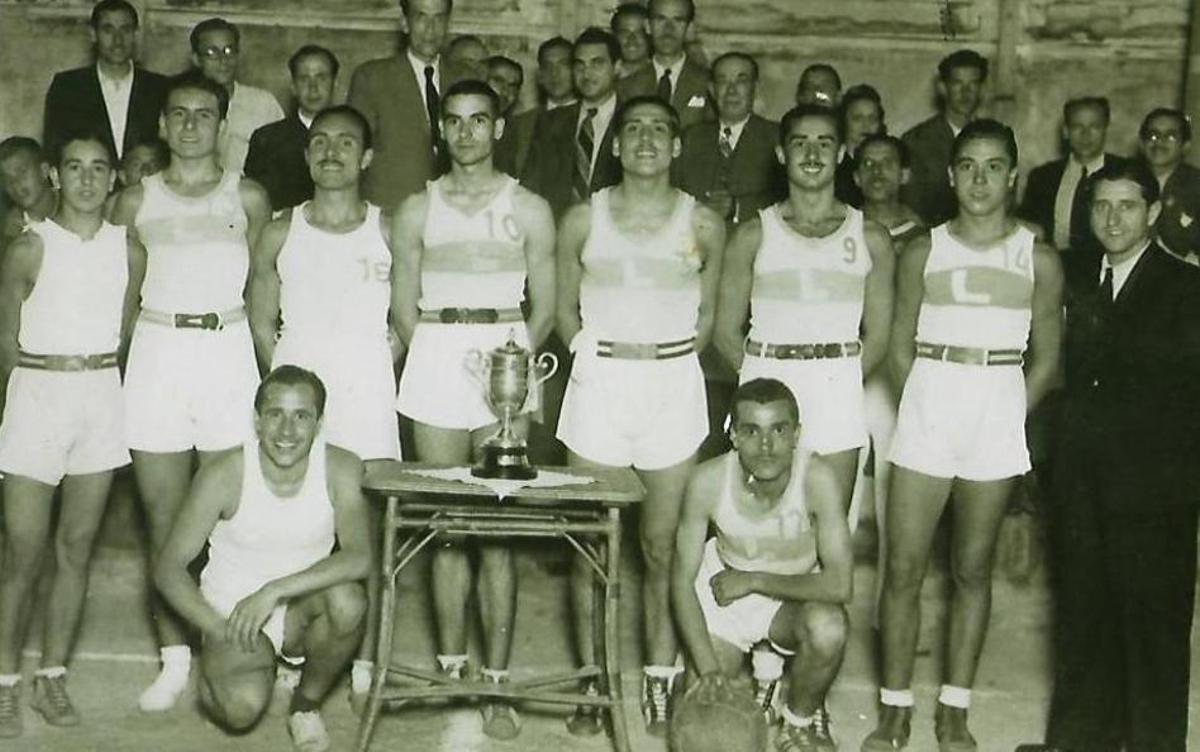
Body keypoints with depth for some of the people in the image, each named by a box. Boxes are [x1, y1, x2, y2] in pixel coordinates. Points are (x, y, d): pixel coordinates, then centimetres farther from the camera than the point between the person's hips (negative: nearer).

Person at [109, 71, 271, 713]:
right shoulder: (135, 201, 9)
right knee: (162, 513, 2)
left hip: (228, 351, -1)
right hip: (156, 351, 1)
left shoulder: (247, 197, 8)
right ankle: (174, 656, 8)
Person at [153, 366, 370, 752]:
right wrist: (218, 630, -22)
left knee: (347, 599, -32)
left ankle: (306, 702, -3)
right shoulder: (224, 474, -17)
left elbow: (358, 557, -26)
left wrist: (275, 591, -33)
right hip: (232, 614, -2)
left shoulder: (340, 468, -15)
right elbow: (169, 568, -11)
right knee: (242, 707, -30)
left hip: (300, 610, 2)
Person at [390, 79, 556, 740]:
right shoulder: (417, 210, 13)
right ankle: (450, 667, 10)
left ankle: (496, 679, -2)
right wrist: (430, 358, 1)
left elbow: (545, 307, 8)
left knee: (497, 528, -5)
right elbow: (403, 307, 13)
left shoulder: (528, 210, 9)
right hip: (433, 361, 2)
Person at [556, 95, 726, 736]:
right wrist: (598, 362, 2)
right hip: (597, 385, 1)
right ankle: (591, 680, 16)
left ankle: (659, 681, 17)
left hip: (674, 387, 0)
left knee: (662, 546, 6)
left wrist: (667, 368, 3)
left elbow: (706, 315, 11)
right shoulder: (583, 220, 3)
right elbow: (566, 310, 11)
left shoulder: (703, 225, 2)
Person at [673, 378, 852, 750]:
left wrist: (754, 580, -24)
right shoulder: (709, 481, -26)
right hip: (724, 593, 1)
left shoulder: (817, 478, -30)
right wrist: (708, 667, -24)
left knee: (828, 629, -33)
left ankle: (801, 719, -1)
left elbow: (839, 584, -31)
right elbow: (682, 580, -17)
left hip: (794, 594, -1)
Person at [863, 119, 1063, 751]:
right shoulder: (923, 252, 4)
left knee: (972, 569, 8)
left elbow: (1045, 358, 7)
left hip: (998, 419, 0)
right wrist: (923, 409, 0)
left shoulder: (1039, 260, 3)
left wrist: (1005, 416, 0)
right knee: (903, 568, -2)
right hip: (926, 410, 0)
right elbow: (901, 346, 7)